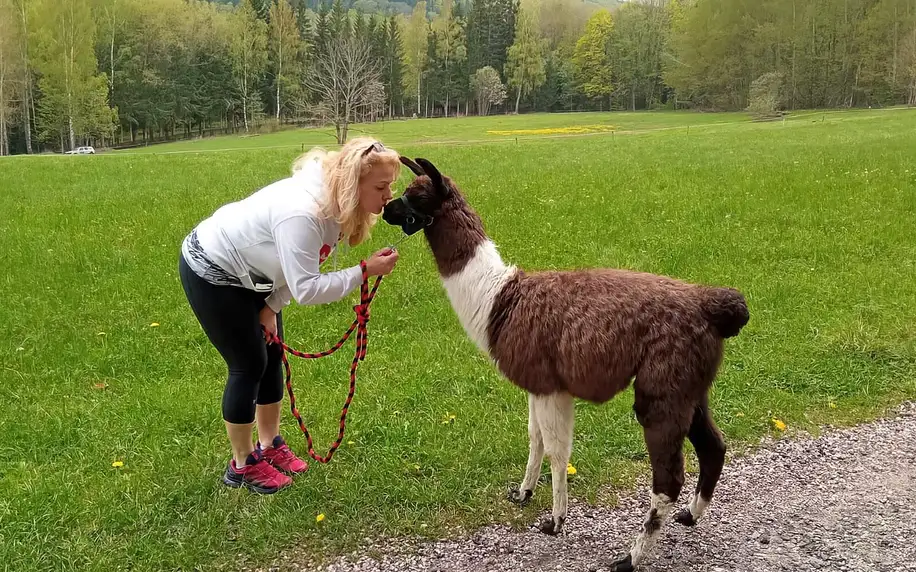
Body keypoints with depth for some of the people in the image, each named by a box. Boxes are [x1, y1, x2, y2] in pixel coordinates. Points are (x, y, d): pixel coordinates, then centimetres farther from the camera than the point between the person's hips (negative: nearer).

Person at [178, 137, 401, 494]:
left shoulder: (337, 205, -10)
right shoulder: (302, 213, -38)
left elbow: (298, 266, 1)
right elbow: (307, 289, -38)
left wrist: (272, 307, -3)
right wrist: (364, 271, -35)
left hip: (250, 273, 9)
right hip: (211, 273, -9)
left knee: (272, 358, 13)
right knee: (249, 365, -2)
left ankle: (269, 445, 30)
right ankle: (242, 465, 15)